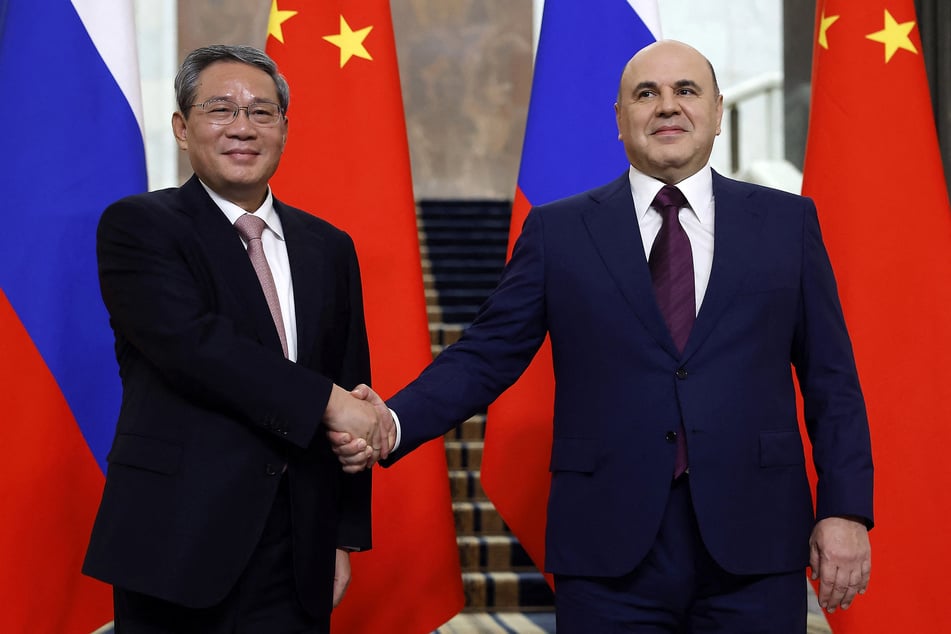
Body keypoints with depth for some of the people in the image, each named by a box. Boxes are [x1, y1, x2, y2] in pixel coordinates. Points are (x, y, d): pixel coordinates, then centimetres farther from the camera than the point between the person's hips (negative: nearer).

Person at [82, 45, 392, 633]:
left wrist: (345, 538, 9)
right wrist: (327, 402, -18)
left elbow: (351, 391, 13)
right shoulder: (137, 226, -2)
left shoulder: (329, 248, 13)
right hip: (179, 544, -4)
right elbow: (191, 343, -18)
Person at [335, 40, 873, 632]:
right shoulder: (558, 232, 6)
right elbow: (486, 357, 4)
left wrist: (846, 510, -1)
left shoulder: (787, 221, 8)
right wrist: (392, 423, -11)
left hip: (755, 541, 1)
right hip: (609, 551, 0)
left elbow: (831, 379, 7)